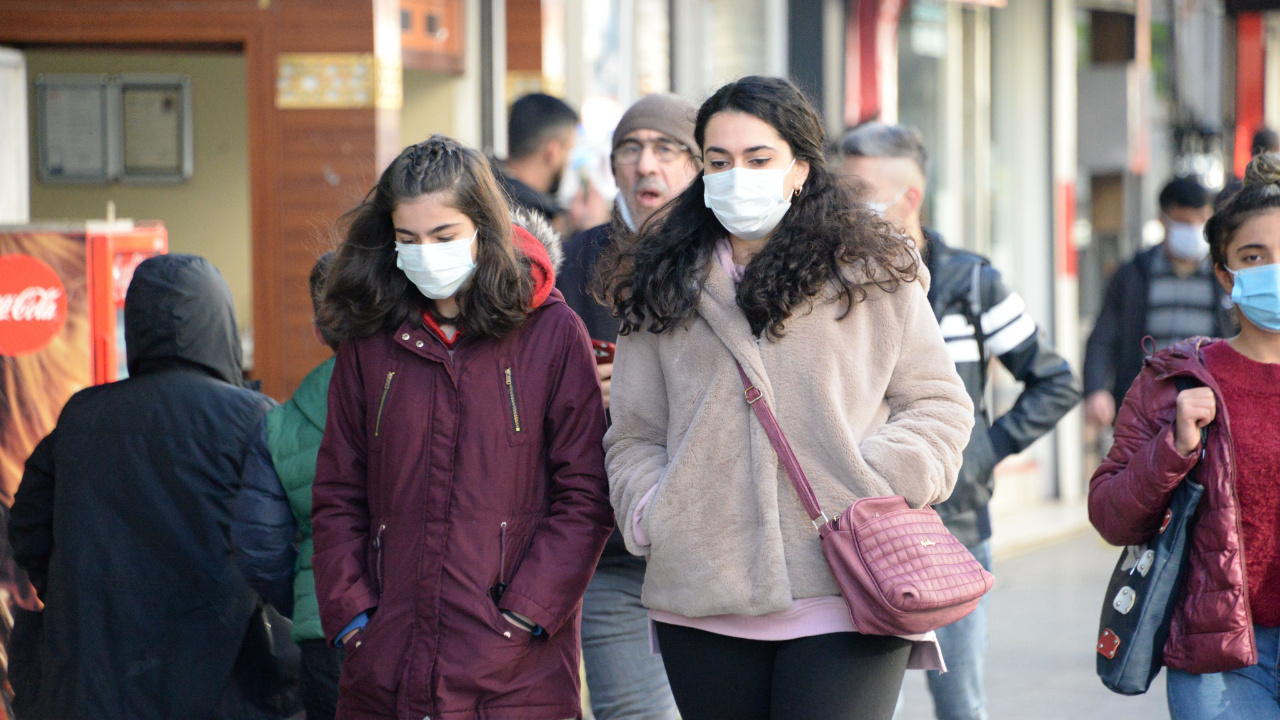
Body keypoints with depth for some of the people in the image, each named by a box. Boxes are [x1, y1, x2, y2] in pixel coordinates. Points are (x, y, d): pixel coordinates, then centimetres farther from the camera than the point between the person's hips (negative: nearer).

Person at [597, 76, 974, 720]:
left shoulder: (874, 275, 7)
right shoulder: (661, 290, 13)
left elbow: (938, 402, 10)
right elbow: (636, 434, 16)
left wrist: (884, 486, -7)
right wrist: (649, 510, -3)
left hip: (848, 597, -3)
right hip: (704, 604, 3)